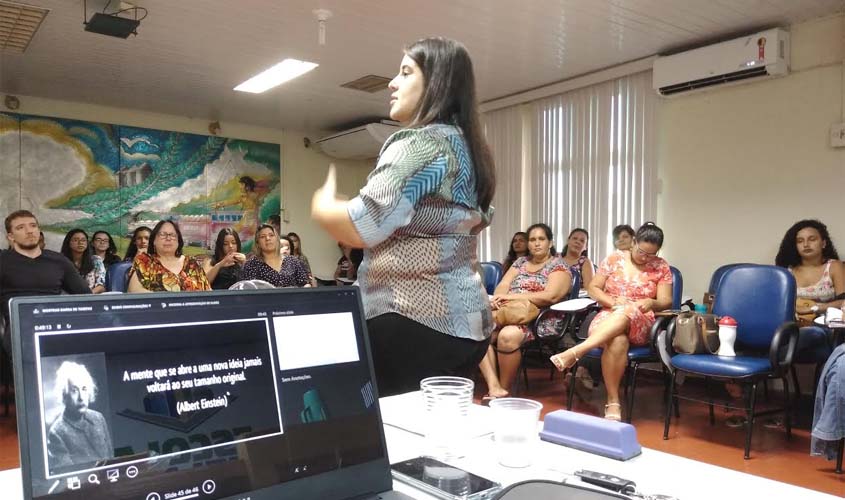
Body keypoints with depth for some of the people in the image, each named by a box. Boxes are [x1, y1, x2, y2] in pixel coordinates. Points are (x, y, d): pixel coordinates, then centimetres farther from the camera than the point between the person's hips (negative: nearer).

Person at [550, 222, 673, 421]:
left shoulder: (661, 267, 8)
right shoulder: (615, 258, 8)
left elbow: (665, 301, 5)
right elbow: (593, 288, 8)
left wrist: (651, 303, -18)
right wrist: (612, 301, -11)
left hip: (640, 325, 0)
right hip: (608, 319, 0)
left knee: (628, 311, -39)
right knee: (617, 341, -39)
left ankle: (575, 352, -49)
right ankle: (613, 402, -31)